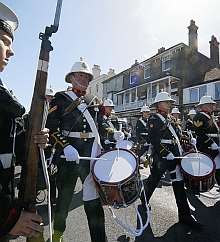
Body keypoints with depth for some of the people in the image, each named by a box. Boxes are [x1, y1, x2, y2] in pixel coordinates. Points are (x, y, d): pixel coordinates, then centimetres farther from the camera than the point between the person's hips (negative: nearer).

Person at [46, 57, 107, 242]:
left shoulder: (93, 101, 15)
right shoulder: (60, 98, 2)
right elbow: (51, 127, -7)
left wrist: (100, 147, 6)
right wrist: (66, 146, -20)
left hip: (92, 155, 3)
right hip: (68, 155, -2)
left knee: (94, 199, 2)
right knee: (65, 196, 16)